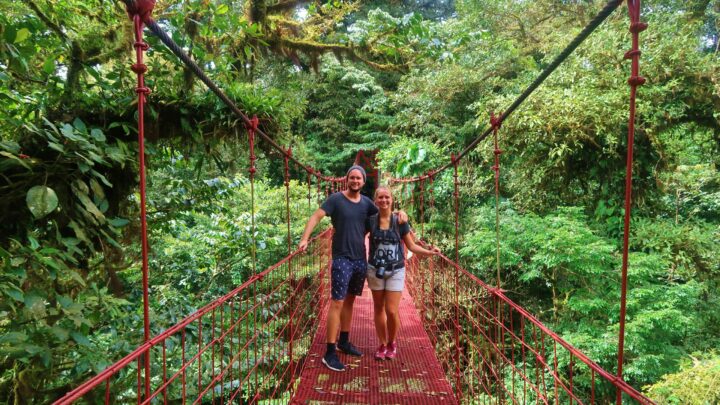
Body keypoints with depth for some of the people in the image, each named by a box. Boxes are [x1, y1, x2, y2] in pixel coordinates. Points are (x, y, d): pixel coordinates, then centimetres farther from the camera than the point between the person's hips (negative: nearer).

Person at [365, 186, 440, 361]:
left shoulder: (400, 221, -5)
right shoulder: (370, 220, -4)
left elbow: (412, 246, 0)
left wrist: (429, 252, -13)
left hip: (396, 271, -1)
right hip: (375, 270, 1)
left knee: (392, 311, -4)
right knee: (379, 308, 11)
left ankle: (392, 343, 23)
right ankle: (382, 344, 29)